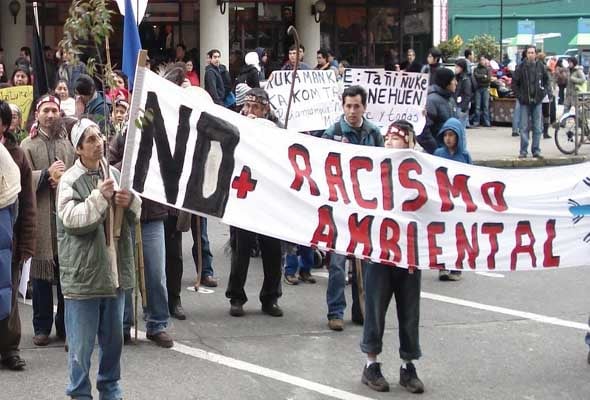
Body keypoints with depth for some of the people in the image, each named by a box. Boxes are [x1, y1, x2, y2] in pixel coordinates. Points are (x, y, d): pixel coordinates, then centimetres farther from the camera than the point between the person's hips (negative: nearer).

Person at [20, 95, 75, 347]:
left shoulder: (69, 143, 11)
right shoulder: (28, 145, 6)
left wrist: (64, 178, -13)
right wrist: (47, 173, -15)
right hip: (40, 217, -1)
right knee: (41, 275, 3)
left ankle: (65, 326, 14)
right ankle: (42, 327, 13)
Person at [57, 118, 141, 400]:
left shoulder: (114, 174, 8)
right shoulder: (70, 180, -8)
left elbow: (134, 217, 15)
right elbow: (71, 219, -19)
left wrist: (131, 202, -6)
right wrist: (99, 197, -22)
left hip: (115, 270, 6)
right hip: (83, 273, -5)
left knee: (113, 339, 16)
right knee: (81, 343, 0)